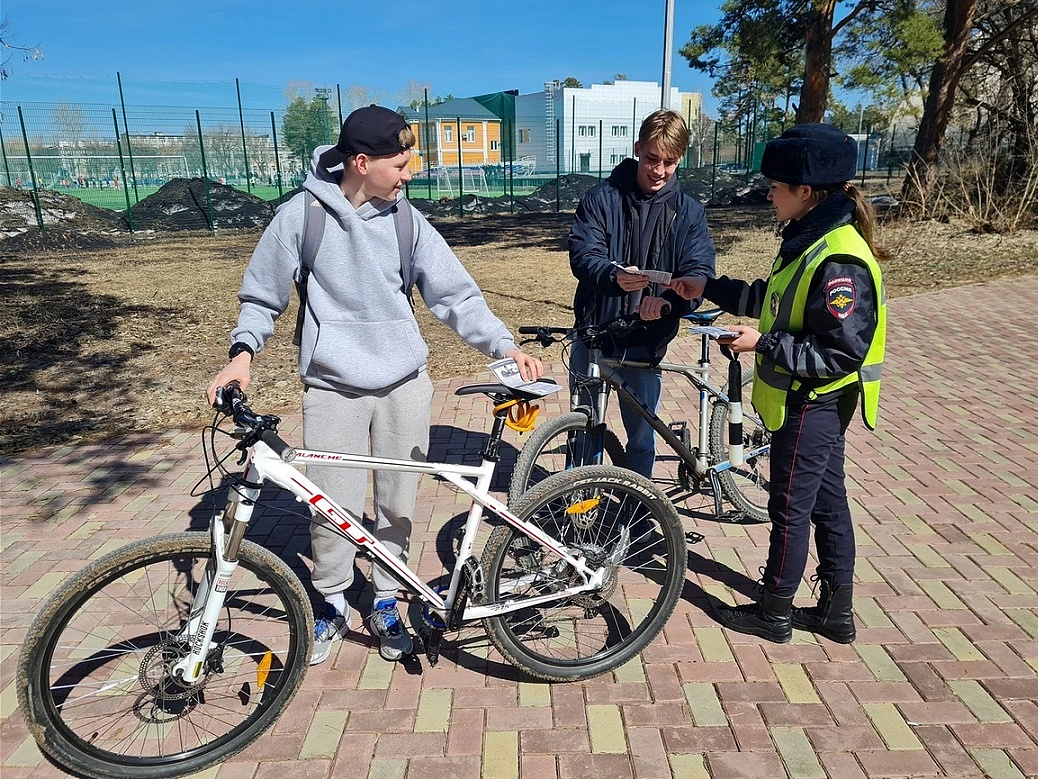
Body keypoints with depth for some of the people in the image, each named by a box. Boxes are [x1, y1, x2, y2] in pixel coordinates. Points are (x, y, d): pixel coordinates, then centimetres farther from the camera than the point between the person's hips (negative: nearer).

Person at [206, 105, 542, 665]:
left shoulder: (406, 222, 0)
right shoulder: (301, 216, -5)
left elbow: (456, 295, 1)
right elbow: (262, 297, 3)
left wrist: (505, 346, -11)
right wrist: (242, 353, -13)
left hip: (404, 385, 2)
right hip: (332, 389, -2)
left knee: (397, 505, 10)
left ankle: (385, 604, 31)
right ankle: (333, 604, 28)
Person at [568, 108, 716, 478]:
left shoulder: (689, 212, 0)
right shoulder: (601, 198, -3)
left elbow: (699, 274, -10)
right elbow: (582, 254, -14)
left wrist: (667, 301, -32)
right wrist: (614, 276, -37)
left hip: (645, 340, 0)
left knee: (642, 435, 11)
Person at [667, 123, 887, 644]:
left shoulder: (838, 259, -25)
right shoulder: (810, 239, 6)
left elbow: (841, 352, -26)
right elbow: (771, 300, 17)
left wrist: (765, 344, -23)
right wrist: (708, 288, 13)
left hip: (810, 407, -10)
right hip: (812, 404, 10)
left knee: (790, 508, 5)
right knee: (826, 502, 17)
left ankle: (774, 613, 23)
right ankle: (837, 612, 32)